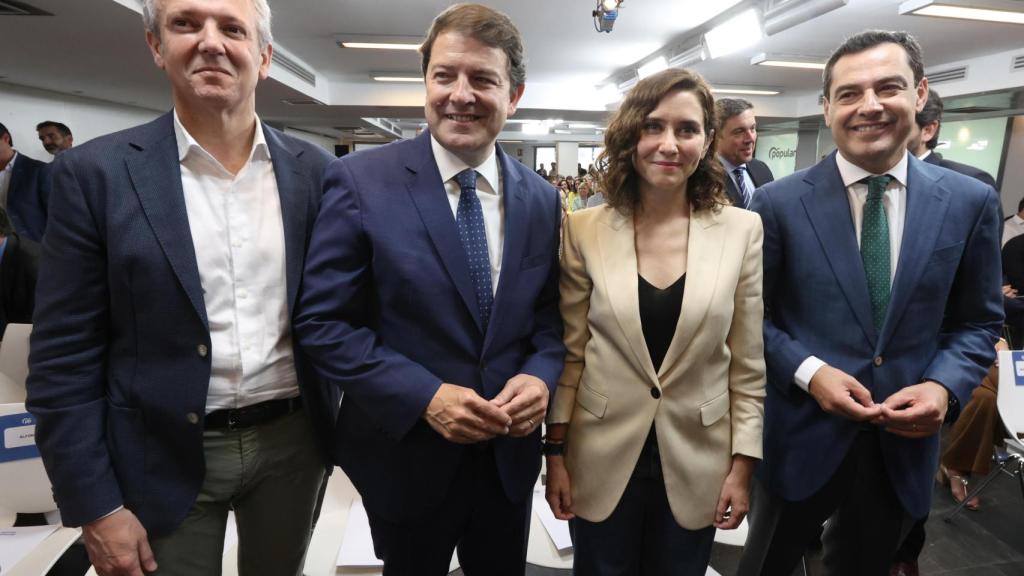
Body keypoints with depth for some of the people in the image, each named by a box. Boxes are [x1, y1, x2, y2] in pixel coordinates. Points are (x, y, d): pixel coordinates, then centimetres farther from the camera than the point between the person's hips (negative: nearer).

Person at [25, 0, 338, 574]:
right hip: (166, 458, -1)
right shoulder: (96, 172, -8)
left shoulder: (313, 170, -2)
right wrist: (95, 506, -7)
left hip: (291, 442, 2)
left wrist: (345, 425, 4)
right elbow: (64, 358, -6)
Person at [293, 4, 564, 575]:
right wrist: (425, 396, -22)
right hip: (406, 455, -3)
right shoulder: (361, 181, -13)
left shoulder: (542, 199, -1)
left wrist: (541, 376, -15)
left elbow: (551, 315, 5)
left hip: (510, 454, 4)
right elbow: (323, 322, -13)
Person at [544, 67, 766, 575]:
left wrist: (743, 464, -1)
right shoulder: (585, 230, -8)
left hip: (697, 464, 1)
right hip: (603, 460, 0)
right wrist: (555, 453, -1)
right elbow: (569, 352, -3)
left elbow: (749, 364, -2)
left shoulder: (743, 230, -7)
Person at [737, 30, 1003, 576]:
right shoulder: (779, 202, -10)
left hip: (903, 440, 3)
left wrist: (945, 386, -12)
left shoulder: (971, 201, -2)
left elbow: (979, 321, 5)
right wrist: (808, 372, -18)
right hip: (801, 433, -2)